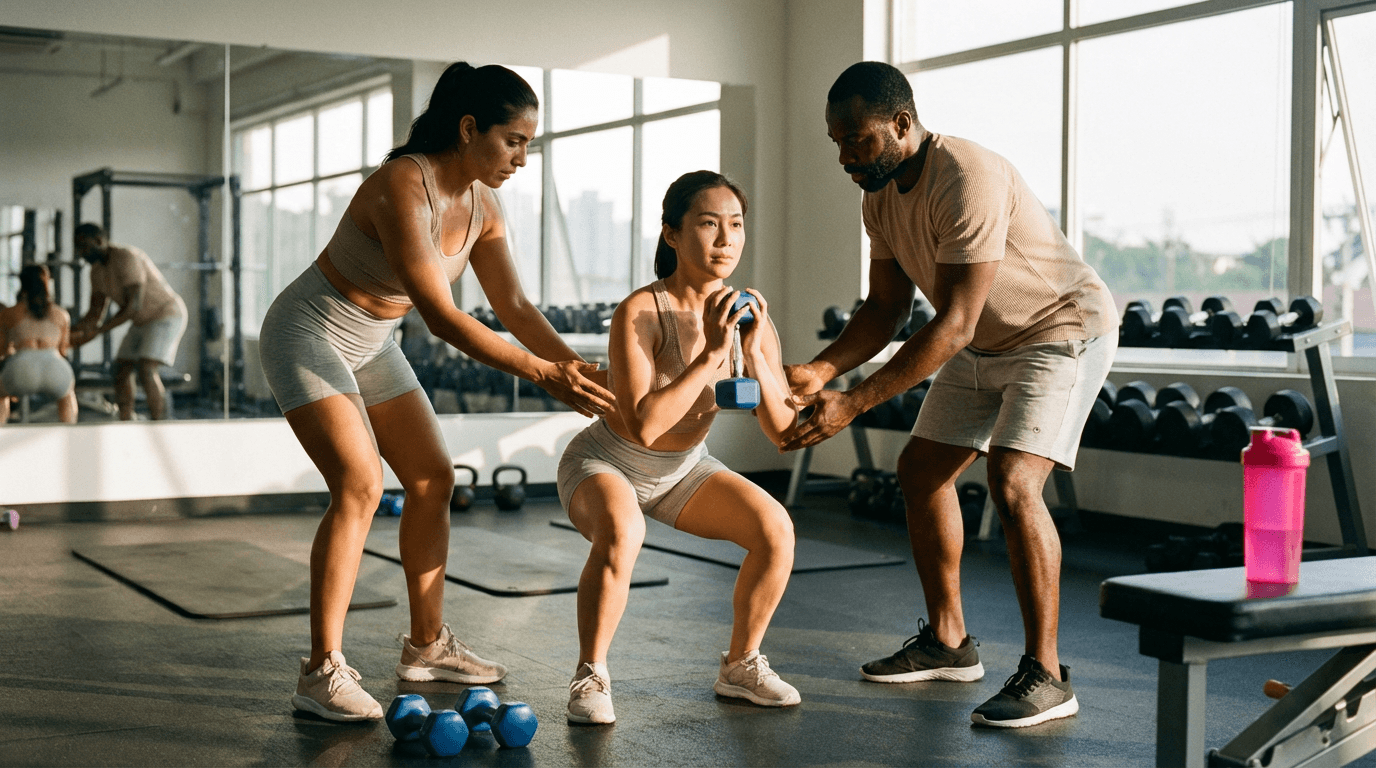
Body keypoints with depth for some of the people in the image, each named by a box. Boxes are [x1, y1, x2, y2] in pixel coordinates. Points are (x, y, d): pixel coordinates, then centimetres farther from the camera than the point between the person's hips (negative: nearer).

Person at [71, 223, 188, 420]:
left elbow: (133, 306, -30)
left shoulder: (127, 258, -26)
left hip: (167, 316, -10)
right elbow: (95, 314, 6)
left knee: (145, 371, -23)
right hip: (145, 322, 10)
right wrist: (70, 333, -11)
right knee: (121, 372, 3)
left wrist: (97, 331, -29)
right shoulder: (98, 270, 5)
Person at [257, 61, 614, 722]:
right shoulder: (402, 188, -31)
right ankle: (322, 671, -16)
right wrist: (541, 374, -35)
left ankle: (427, 644, 21)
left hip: (370, 343, 9)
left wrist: (574, 365, -16)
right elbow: (441, 318, -35)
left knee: (433, 479, 8)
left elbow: (514, 306, -2)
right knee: (360, 485, -22)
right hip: (308, 335, -9)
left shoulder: (480, 205, -4)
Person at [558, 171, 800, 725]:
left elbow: (782, 430, -15)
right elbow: (643, 425, -37)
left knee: (775, 528, -14)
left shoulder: (748, 315, -12)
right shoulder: (639, 313, -29)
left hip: (681, 470, 6)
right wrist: (711, 354, -39)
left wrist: (754, 353, -30)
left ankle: (740, 665, 8)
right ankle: (590, 677, -16)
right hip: (604, 464, -5)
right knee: (621, 534, -37)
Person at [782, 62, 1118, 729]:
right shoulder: (881, 197, -4)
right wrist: (820, 370, -14)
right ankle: (948, 642, 24)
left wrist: (853, 403, -36)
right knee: (921, 469, 10)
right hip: (984, 344, 9)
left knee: (1013, 484, -24)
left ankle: (1046, 675, -14)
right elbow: (886, 308, 3)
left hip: (1063, 330, -9)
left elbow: (952, 325, -34)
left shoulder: (967, 183, -33)